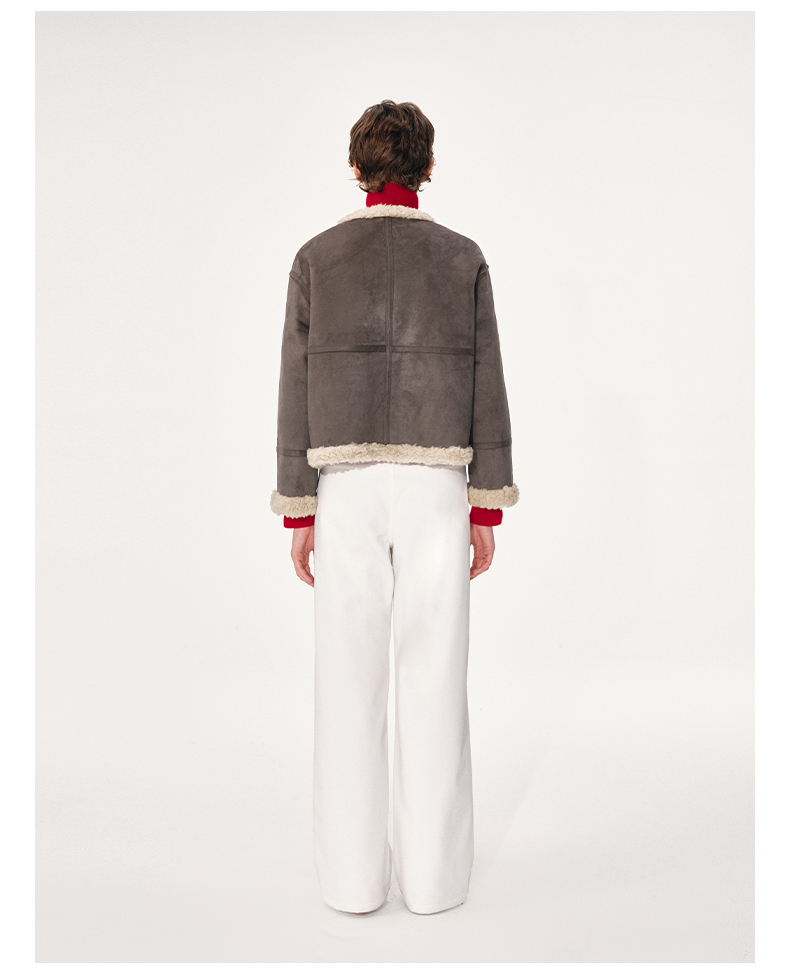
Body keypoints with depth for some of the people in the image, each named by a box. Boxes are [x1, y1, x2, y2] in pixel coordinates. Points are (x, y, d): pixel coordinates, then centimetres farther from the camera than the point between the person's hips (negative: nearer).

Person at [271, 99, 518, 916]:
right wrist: (489, 510, 6)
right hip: (434, 493, 0)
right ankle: (433, 870, 12)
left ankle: (354, 870, 12)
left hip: (347, 493, 1)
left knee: (350, 680, 6)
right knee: (433, 680, 5)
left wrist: (298, 515, 6)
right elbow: (484, 389, 0)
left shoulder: (316, 258, 4)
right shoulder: (463, 258, 4)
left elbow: (298, 391, 1)